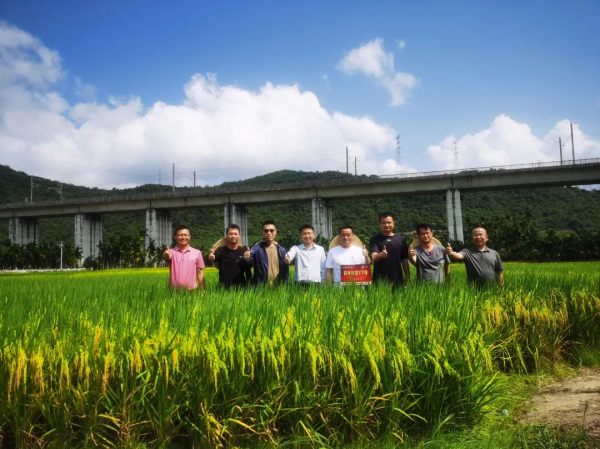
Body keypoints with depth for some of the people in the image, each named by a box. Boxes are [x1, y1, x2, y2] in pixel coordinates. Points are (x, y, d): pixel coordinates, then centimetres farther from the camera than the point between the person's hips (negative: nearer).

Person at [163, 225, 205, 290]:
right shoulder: (172, 252, 1)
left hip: (191, 290, 1)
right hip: (174, 290, -1)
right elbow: (167, 258, -22)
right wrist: (166, 255, -45)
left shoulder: (197, 253, 4)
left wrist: (202, 290, 6)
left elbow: (199, 273, 9)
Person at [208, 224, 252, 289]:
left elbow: (248, 271, 7)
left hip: (240, 287, 1)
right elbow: (214, 257, -23)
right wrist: (211, 257, -46)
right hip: (224, 288, -1)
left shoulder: (243, 251, 2)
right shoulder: (221, 250, -1)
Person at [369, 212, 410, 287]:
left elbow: (404, 260, 11)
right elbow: (374, 256, -13)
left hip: (397, 280, 2)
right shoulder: (375, 240, 1)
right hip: (380, 281, -2)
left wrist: (408, 278, 6)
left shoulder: (400, 240, 8)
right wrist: (380, 255, -36)